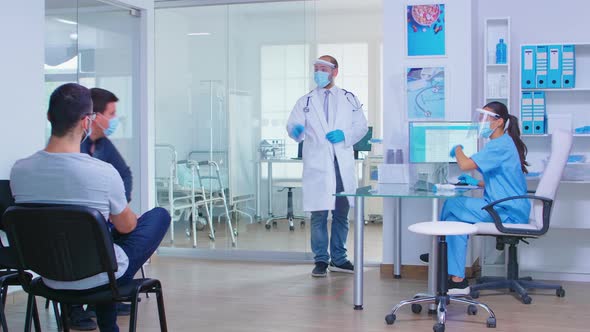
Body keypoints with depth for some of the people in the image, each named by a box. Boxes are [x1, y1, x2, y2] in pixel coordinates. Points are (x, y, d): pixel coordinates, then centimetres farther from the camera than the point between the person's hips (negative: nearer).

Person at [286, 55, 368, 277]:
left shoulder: (349, 99, 11)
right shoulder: (306, 102, 7)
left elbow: (361, 126, 9)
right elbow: (292, 125, -5)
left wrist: (345, 135, -10)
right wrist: (296, 131, -28)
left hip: (343, 165, 2)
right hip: (317, 165, -2)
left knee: (341, 214, 10)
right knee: (319, 215, -2)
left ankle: (338, 259, 22)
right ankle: (321, 260, 8)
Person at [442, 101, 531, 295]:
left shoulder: (500, 145, -16)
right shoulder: (504, 143, 19)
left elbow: (465, 164, -25)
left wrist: (457, 149, -3)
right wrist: (477, 183, 11)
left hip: (508, 214, -11)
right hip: (508, 210, 11)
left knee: (452, 205, -12)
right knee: (455, 219, 1)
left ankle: (441, 255, 5)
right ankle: (457, 280, -1)